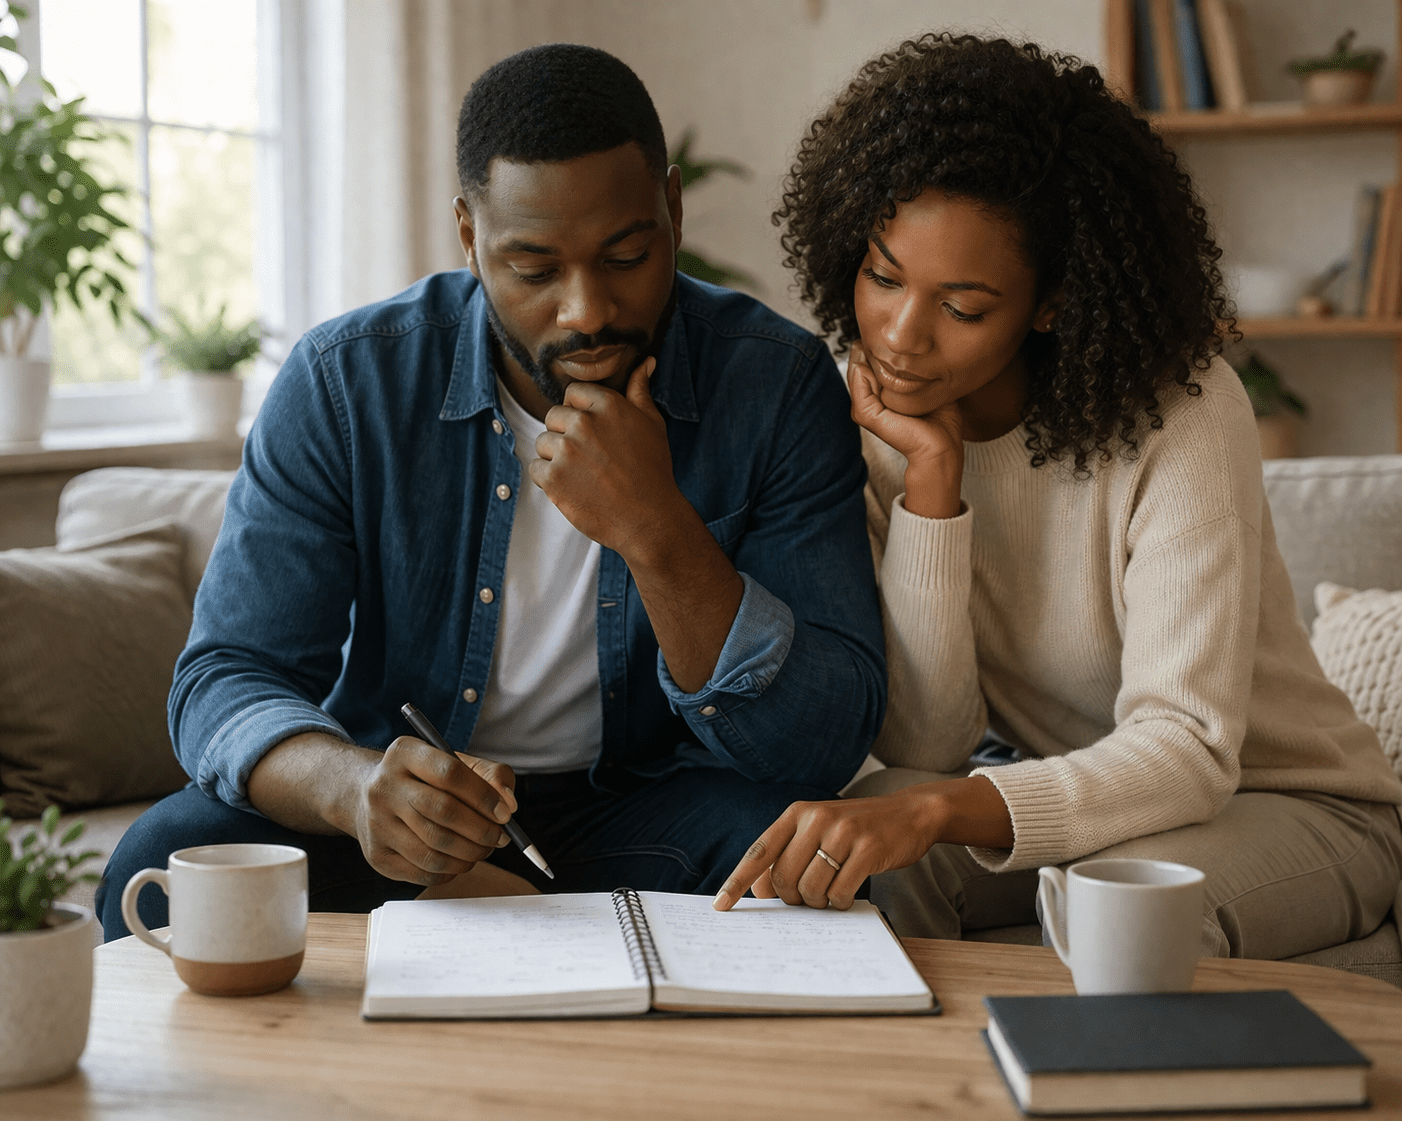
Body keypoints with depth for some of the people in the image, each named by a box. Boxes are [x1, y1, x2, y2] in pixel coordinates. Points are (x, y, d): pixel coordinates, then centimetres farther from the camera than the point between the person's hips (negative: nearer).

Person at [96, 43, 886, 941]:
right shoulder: (344, 382, -12)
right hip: (395, 826, 0)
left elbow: (829, 747, -18)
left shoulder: (780, 386, -14)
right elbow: (226, 681, -13)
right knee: (167, 864, -28)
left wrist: (657, 532, -33)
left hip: (640, 811, 0)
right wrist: (350, 784, -37)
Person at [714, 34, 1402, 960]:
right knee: (853, 856, -26)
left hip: (1289, 804, -3)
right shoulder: (876, 419, -11)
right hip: (1049, 793, 3)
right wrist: (931, 473, -27)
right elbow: (925, 744, -18)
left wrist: (934, 809, -47)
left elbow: (1187, 749, -32)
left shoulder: (1180, 412, -24)